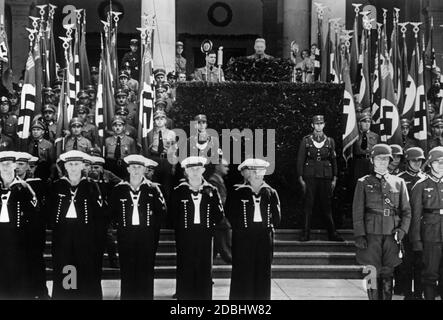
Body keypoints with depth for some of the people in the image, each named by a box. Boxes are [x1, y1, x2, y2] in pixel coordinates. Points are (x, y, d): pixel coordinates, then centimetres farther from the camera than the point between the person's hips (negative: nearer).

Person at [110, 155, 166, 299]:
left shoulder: (152, 189, 4)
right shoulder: (119, 189, 6)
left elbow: (162, 210, 7)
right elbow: (112, 212, 12)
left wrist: (151, 219, -2)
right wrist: (121, 222, 2)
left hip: (147, 236, 0)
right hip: (125, 236, 0)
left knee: (146, 271, 1)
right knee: (127, 271, 1)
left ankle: (145, 296, 8)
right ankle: (127, 296, 9)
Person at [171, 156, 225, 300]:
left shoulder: (211, 191, 8)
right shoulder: (178, 191, 4)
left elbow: (220, 216, 6)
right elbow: (173, 217, 3)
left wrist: (212, 198, -2)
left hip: (205, 240, 1)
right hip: (185, 240, -1)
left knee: (205, 276, 3)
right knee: (185, 276, 0)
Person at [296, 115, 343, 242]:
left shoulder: (330, 141, 9)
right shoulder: (306, 140, 4)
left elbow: (334, 160, 11)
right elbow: (300, 160, 4)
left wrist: (334, 178, 6)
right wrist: (301, 178, -2)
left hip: (326, 176, 1)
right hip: (310, 176, -1)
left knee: (327, 205, 4)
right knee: (308, 205, -1)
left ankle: (332, 234, 10)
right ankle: (306, 234, 5)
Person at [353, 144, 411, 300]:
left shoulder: (399, 182, 11)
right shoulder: (363, 183, 6)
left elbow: (406, 210, 10)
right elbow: (357, 211, 2)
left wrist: (402, 229, -5)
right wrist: (359, 235, -6)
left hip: (391, 234, 2)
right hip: (371, 234, -2)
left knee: (388, 274, 3)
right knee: (373, 273, -3)